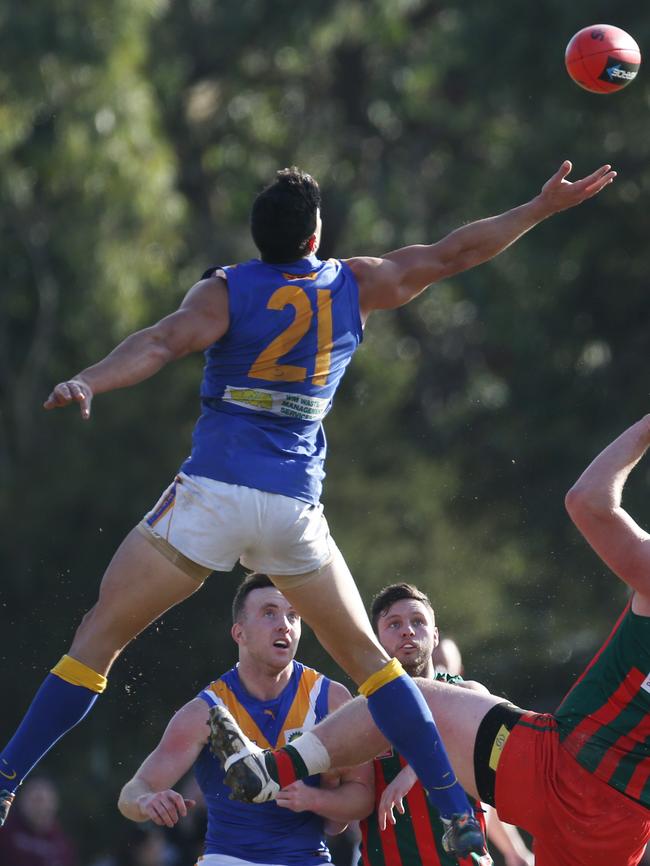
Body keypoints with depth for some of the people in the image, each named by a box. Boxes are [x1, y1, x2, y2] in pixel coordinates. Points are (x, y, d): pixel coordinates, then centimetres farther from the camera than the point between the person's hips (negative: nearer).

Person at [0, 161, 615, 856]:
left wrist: (87, 382, -31)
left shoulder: (225, 292, 0)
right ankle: (459, 813, 7)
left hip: (212, 494, -3)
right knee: (365, 656, 15)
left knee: (99, 635, 5)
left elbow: (162, 342, -18)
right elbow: (452, 253, 19)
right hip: (295, 510, 3)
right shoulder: (352, 286, 10)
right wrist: (543, 207, 29)